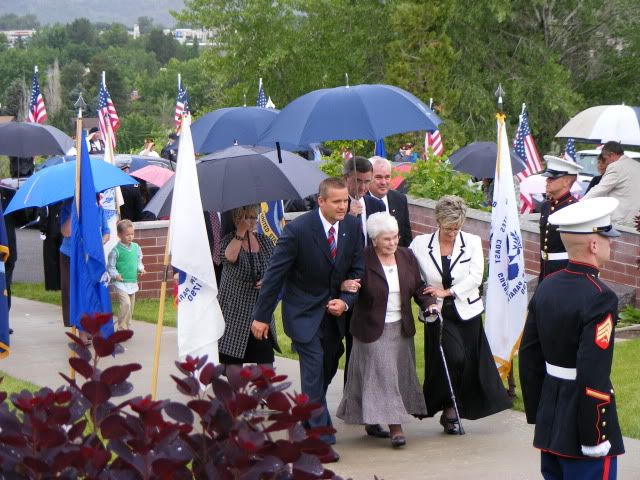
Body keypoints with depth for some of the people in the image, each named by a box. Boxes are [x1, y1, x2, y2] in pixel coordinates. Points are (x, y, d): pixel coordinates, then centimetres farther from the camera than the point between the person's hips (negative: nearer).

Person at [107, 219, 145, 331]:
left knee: (131, 305, 12)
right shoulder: (116, 250, -10)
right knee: (126, 303, -20)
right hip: (120, 282, -6)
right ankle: (122, 328, -12)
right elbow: (110, 266, -7)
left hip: (132, 282, 6)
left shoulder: (136, 247, 6)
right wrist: (115, 275, -24)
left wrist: (140, 269, -2)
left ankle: (127, 326, 26)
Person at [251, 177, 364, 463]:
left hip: (335, 311, 6)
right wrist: (261, 316, -11)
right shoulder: (298, 229, -21)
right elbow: (275, 273, -15)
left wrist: (345, 301, -14)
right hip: (304, 311, -6)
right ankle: (320, 441, -8)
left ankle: (307, 418, 41)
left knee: (328, 369, 17)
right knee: (314, 371, -11)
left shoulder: (353, 227, -6)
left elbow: (357, 270, 3)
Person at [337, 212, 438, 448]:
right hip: (373, 329, -6)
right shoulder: (362, 260, -13)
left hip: (401, 328, 6)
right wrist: (345, 286, -35)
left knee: (399, 374, 11)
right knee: (383, 375, -9)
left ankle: (371, 421, 23)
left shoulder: (406, 256, 4)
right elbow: (349, 286, -12)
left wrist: (429, 303, -6)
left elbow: (418, 286, 11)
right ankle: (395, 427, -9)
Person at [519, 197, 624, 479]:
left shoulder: (546, 288, 5)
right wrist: (596, 439, -18)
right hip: (581, 422, -8)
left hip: (550, 422, 8)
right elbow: (594, 376, -24)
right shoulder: (599, 298, -20)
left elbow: (528, 356, 11)